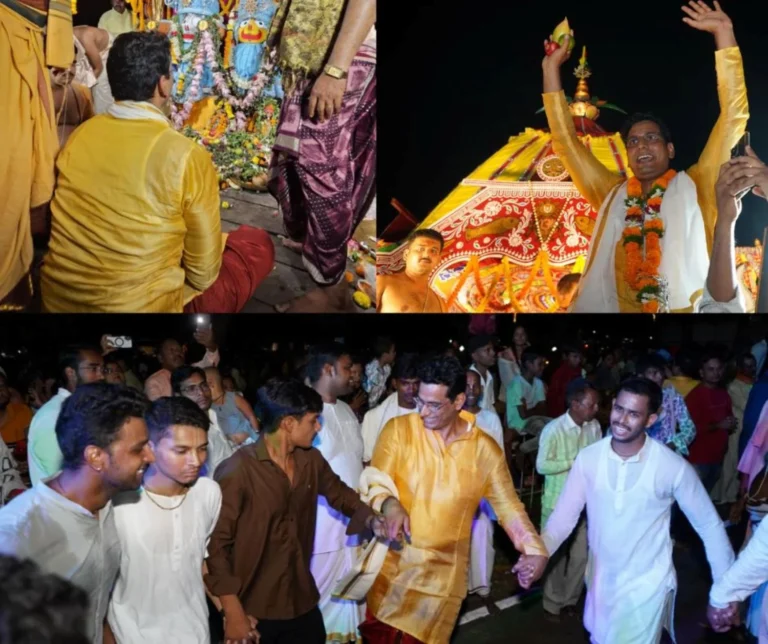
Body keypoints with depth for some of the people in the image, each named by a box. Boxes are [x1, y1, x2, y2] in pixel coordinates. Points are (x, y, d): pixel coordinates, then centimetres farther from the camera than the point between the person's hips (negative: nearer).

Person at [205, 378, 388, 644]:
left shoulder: (311, 460, 2)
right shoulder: (238, 470, -19)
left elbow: (339, 492, 20)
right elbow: (216, 544, -16)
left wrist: (372, 519, 2)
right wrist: (233, 614, -16)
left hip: (302, 602, 6)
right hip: (254, 612, -6)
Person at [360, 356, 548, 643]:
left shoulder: (485, 449, -4)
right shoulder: (398, 429, -8)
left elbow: (508, 505, 2)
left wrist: (536, 550, -11)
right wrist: (389, 504, -33)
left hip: (444, 571, 1)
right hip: (391, 560, 0)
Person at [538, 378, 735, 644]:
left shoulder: (673, 467, -20)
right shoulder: (588, 458, -13)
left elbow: (708, 524, -9)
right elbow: (564, 515, -9)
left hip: (646, 583, -3)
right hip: (599, 579, 4)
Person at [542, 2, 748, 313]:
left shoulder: (695, 187, 14)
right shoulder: (612, 194, 19)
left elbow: (734, 117, 11)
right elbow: (565, 140, 22)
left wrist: (724, 34, 11)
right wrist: (551, 68, 22)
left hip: (686, 309, -1)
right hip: (614, 307, 2)